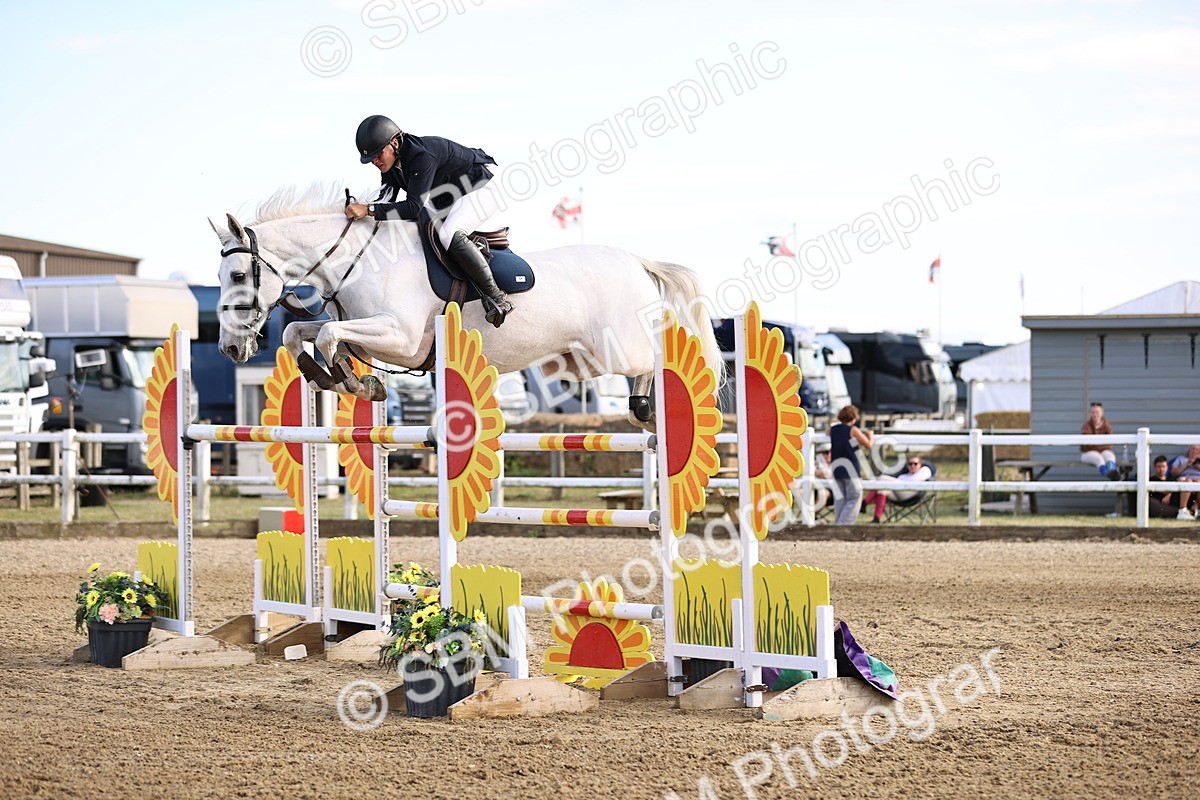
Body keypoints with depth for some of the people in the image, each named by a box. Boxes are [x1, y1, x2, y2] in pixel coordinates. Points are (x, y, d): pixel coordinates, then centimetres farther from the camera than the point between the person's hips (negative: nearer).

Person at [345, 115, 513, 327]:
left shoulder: (422, 156, -34)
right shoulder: (390, 162, -5)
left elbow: (413, 206, -39)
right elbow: (387, 201, -5)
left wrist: (369, 210, -44)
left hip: (480, 190, -10)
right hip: (450, 199, 10)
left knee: (449, 235, -33)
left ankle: (496, 296, -27)